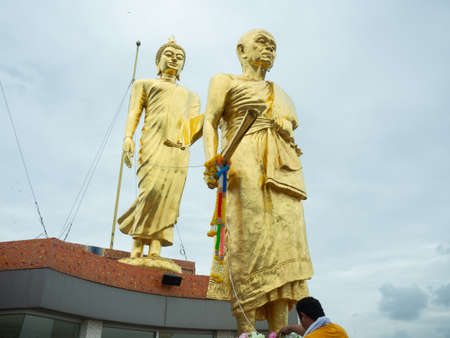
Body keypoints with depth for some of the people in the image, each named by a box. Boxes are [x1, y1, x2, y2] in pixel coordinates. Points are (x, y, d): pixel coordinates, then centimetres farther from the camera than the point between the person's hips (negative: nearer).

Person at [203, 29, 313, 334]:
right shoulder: (225, 80, 18)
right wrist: (212, 159, -13)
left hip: (283, 167, 5)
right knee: (249, 239, -17)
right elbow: (210, 122, 5)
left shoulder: (281, 94, 34)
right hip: (244, 162, -5)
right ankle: (246, 330, -17)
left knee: (284, 239, -9)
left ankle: (280, 331, -11)